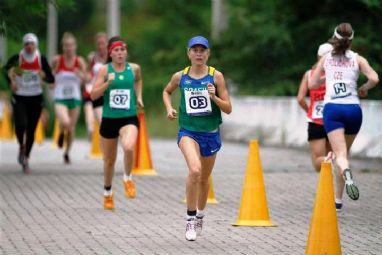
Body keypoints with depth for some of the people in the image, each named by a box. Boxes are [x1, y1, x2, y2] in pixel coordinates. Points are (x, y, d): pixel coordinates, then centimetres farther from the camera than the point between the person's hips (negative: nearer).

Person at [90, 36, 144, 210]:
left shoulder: (134, 68, 2)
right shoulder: (104, 70, -3)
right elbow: (93, 95, -7)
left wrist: (139, 96, 14)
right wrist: (108, 83, -20)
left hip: (129, 118, 0)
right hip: (109, 119, 0)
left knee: (129, 147, -31)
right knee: (109, 160, 13)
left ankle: (128, 178, -2)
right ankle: (107, 193, 37)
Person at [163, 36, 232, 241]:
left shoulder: (216, 76, -3)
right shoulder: (180, 77, 0)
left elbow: (228, 109, -3)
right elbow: (167, 91, 22)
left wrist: (214, 97, -20)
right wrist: (169, 108, 3)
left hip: (211, 133, 2)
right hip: (188, 131, -2)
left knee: (204, 178, 17)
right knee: (195, 170, -27)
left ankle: (200, 215, 43)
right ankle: (190, 219, -16)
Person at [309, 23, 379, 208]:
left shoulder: (326, 59, 10)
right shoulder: (357, 59, 6)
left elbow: (312, 84, 15)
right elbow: (374, 79, -9)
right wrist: (364, 89, 11)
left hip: (332, 109, -1)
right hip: (353, 108, 1)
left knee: (340, 155, -12)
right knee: (344, 152, 18)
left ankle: (347, 175, -47)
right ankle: (338, 198, 21)